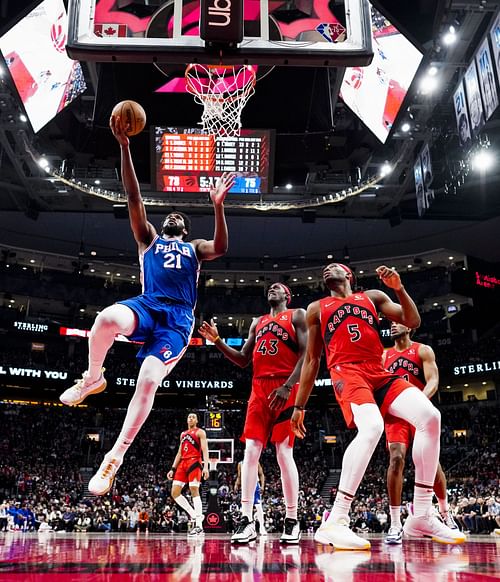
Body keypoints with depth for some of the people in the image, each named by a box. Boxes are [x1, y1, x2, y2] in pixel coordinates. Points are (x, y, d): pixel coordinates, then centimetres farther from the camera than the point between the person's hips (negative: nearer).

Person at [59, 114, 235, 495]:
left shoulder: (194, 248, 28)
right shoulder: (149, 239, 26)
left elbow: (221, 248, 4)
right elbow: (134, 199, 14)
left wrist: (218, 206, -6)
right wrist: (125, 147, 5)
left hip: (178, 319, 0)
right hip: (147, 306, 0)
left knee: (148, 382, -20)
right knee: (107, 319, -37)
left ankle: (115, 457, -9)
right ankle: (92, 379, -8)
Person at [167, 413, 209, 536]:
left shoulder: (200, 432, 3)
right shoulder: (183, 434, 24)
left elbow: (205, 450, -8)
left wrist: (206, 466, -22)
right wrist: (173, 469, 15)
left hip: (194, 462, -7)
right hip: (183, 463, 7)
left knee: (194, 490, -17)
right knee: (175, 493, -2)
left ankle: (199, 525, -18)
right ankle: (194, 515, 8)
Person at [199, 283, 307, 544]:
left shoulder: (297, 316, 7)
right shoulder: (257, 323, 25)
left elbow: (306, 354, -5)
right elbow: (243, 360, 22)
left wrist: (287, 387, -17)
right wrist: (217, 341, 9)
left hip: (285, 390, -5)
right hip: (259, 389, 5)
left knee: (284, 453, -7)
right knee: (250, 451, -5)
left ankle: (292, 521, 3)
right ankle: (246, 520, -3)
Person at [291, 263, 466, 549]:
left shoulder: (373, 296, 23)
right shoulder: (317, 308, 20)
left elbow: (413, 322, 13)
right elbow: (311, 361, 17)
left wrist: (399, 288, -1)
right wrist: (299, 406, 12)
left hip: (380, 373, 4)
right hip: (347, 372, -3)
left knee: (430, 417, -19)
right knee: (372, 427, -34)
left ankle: (421, 516, -8)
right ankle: (334, 522, -34)